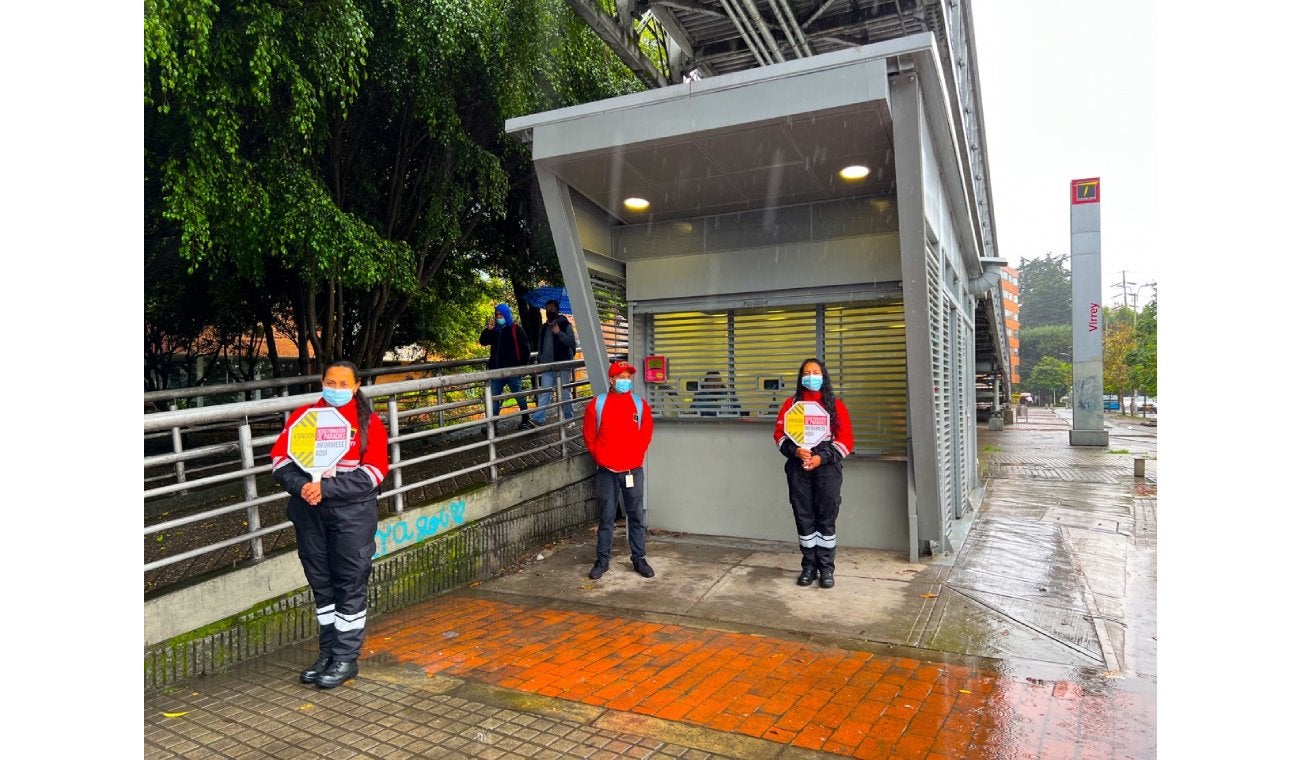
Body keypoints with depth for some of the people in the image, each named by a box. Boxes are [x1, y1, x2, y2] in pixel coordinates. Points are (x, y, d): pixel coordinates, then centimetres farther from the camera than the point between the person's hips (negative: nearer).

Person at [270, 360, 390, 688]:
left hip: (352, 512, -3)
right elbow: (280, 458, 2)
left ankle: (346, 658, 15)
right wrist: (301, 486, -17)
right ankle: (327, 653, 27)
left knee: (350, 583, 3)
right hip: (309, 512, 4)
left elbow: (373, 471, -11)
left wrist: (326, 489, -20)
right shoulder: (303, 415, 7)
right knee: (321, 583, 13)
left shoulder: (368, 422, -2)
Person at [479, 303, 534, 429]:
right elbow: (483, 342, 6)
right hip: (497, 370, 5)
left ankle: (525, 420, 16)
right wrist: (488, 329, -9)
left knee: (519, 396, 5)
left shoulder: (515, 329, -2)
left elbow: (525, 349, -4)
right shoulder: (495, 330, 12)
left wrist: (522, 365, -7)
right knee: (494, 398, 4)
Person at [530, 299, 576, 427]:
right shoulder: (544, 328, 16)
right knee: (544, 393, -2)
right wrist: (539, 361, 17)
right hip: (547, 366, 4)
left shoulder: (565, 325, 1)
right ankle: (538, 419, -7)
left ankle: (568, 418, 13)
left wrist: (559, 333, -17)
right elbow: (540, 346, 24)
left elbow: (572, 343, -9)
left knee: (565, 392, 3)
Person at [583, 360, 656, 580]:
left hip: (633, 470, 1)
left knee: (636, 516, 7)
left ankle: (639, 559, 18)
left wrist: (635, 456, -1)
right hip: (606, 471, -1)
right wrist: (600, 458, -1)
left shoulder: (640, 404, 3)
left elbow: (646, 433, 6)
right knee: (606, 518, 7)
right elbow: (589, 435, 4)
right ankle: (602, 560, 17)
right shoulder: (597, 404, 0)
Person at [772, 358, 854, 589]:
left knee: (826, 518, 2)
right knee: (804, 518, 6)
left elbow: (845, 439, -1)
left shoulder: (835, 405, 3)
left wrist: (822, 458, -13)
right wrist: (795, 450, -13)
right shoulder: (791, 404, 7)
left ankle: (827, 568, 12)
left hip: (827, 468, -1)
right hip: (798, 468, 2)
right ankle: (809, 566, 17)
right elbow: (780, 434, 6)